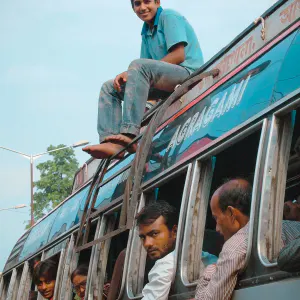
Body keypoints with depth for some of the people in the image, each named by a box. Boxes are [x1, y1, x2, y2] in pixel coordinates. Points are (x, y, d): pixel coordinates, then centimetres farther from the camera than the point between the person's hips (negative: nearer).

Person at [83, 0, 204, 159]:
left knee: (139, 65, -33)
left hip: (188, 73, -9)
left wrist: (131, 72, -13)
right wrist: (126, 75, -11)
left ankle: (130, 135, -44)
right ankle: (111, 142, -21)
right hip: (165, 82, 9)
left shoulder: (168, 16, -3)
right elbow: (143, 71, 14)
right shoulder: (146, 31, 21)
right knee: (109, 88, 3)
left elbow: (179, 56, -15)